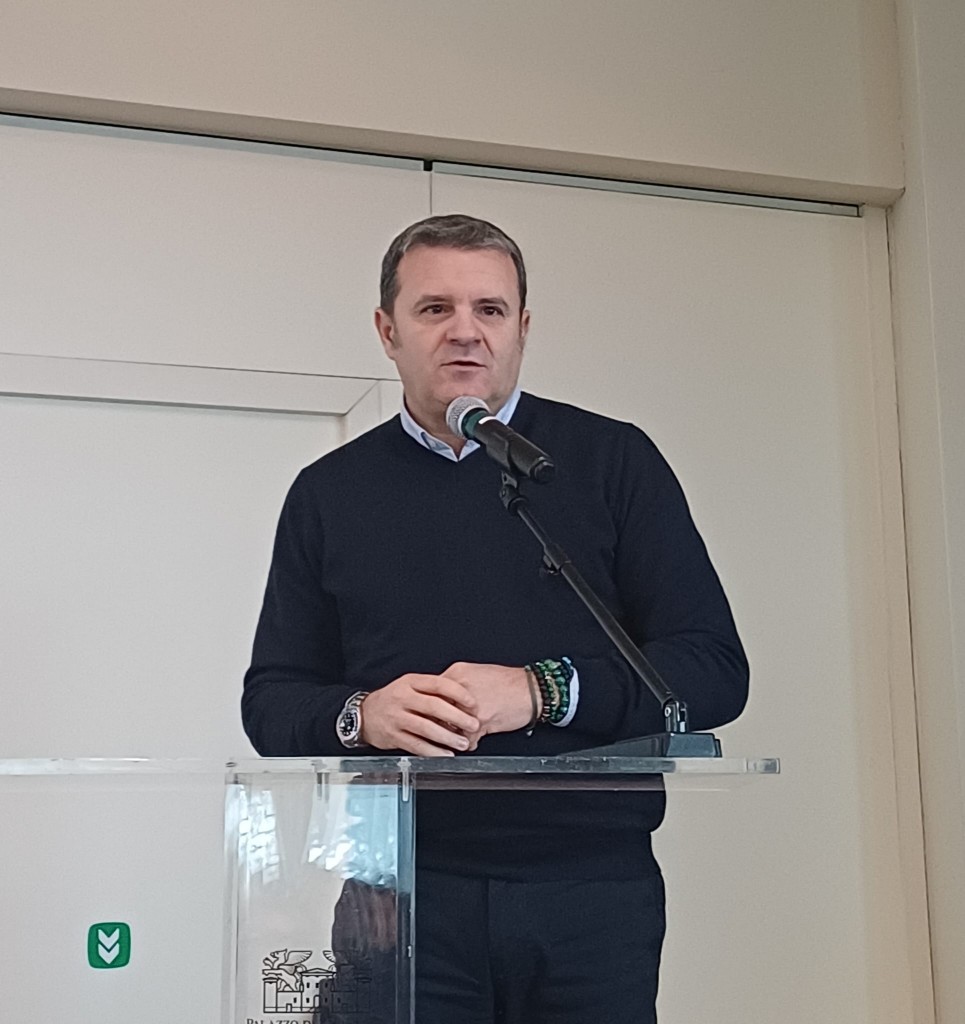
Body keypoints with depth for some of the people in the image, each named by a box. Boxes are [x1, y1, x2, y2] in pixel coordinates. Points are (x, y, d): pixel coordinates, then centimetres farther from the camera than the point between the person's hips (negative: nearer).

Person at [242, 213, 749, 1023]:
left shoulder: (612, 461, 5)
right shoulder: (330, 494, 11)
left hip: (590, 892, 0)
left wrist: (543, 691, -14)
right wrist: (359, 714, -10)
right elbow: (271, 699, 12)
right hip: (404, 891, 1)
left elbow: (715, 667, -1)